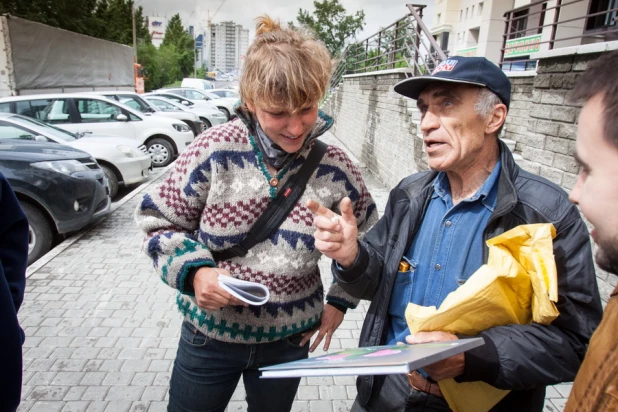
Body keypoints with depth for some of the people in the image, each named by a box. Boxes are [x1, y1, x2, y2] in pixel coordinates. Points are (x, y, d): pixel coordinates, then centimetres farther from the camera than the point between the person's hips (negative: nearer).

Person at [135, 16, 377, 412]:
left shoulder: (335, 166, -11)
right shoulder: (217, 149, -17)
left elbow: (368, 238, 6)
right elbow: (159, 221, -5)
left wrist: (340, 301, 4)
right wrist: (194, 271, -22)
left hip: (289, 339, 2)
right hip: (209, 333, -1)